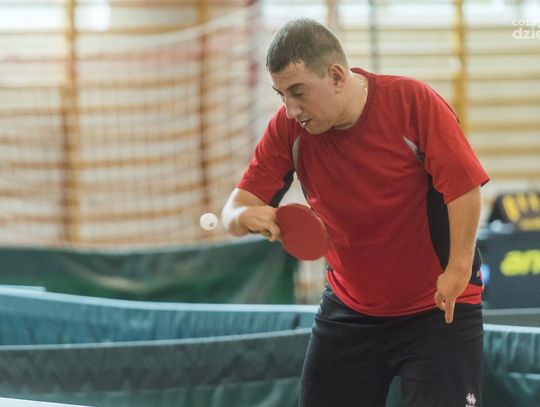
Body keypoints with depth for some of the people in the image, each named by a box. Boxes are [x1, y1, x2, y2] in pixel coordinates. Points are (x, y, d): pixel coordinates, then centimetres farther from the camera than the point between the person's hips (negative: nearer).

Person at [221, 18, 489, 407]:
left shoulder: (413, 101, -19)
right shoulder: (288, 127, -8)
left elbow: (465, 187, -18)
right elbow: (236, 207, -9)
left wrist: (458, 270, -26)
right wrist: (244, 216, -33)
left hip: (439, 306, -4)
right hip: (348, 310, 4)